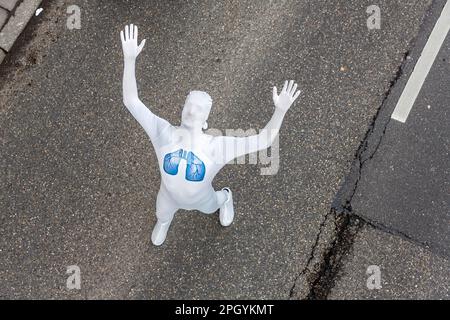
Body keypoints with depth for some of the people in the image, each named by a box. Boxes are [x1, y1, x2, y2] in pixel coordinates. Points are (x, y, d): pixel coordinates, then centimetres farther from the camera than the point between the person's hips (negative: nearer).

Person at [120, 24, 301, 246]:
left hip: (200, 198, -1)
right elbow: (131, 101, -38)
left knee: (210, 207, 36)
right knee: (162, 215, 35)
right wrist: (129, 59, -51)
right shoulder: (164, 134, -36)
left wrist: (280, 110, -58)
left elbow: (263, 141, -42)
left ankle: (225, 197, 70)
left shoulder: (216, 146, -39)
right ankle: (165, 221, 72)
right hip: (170, 195, 1)